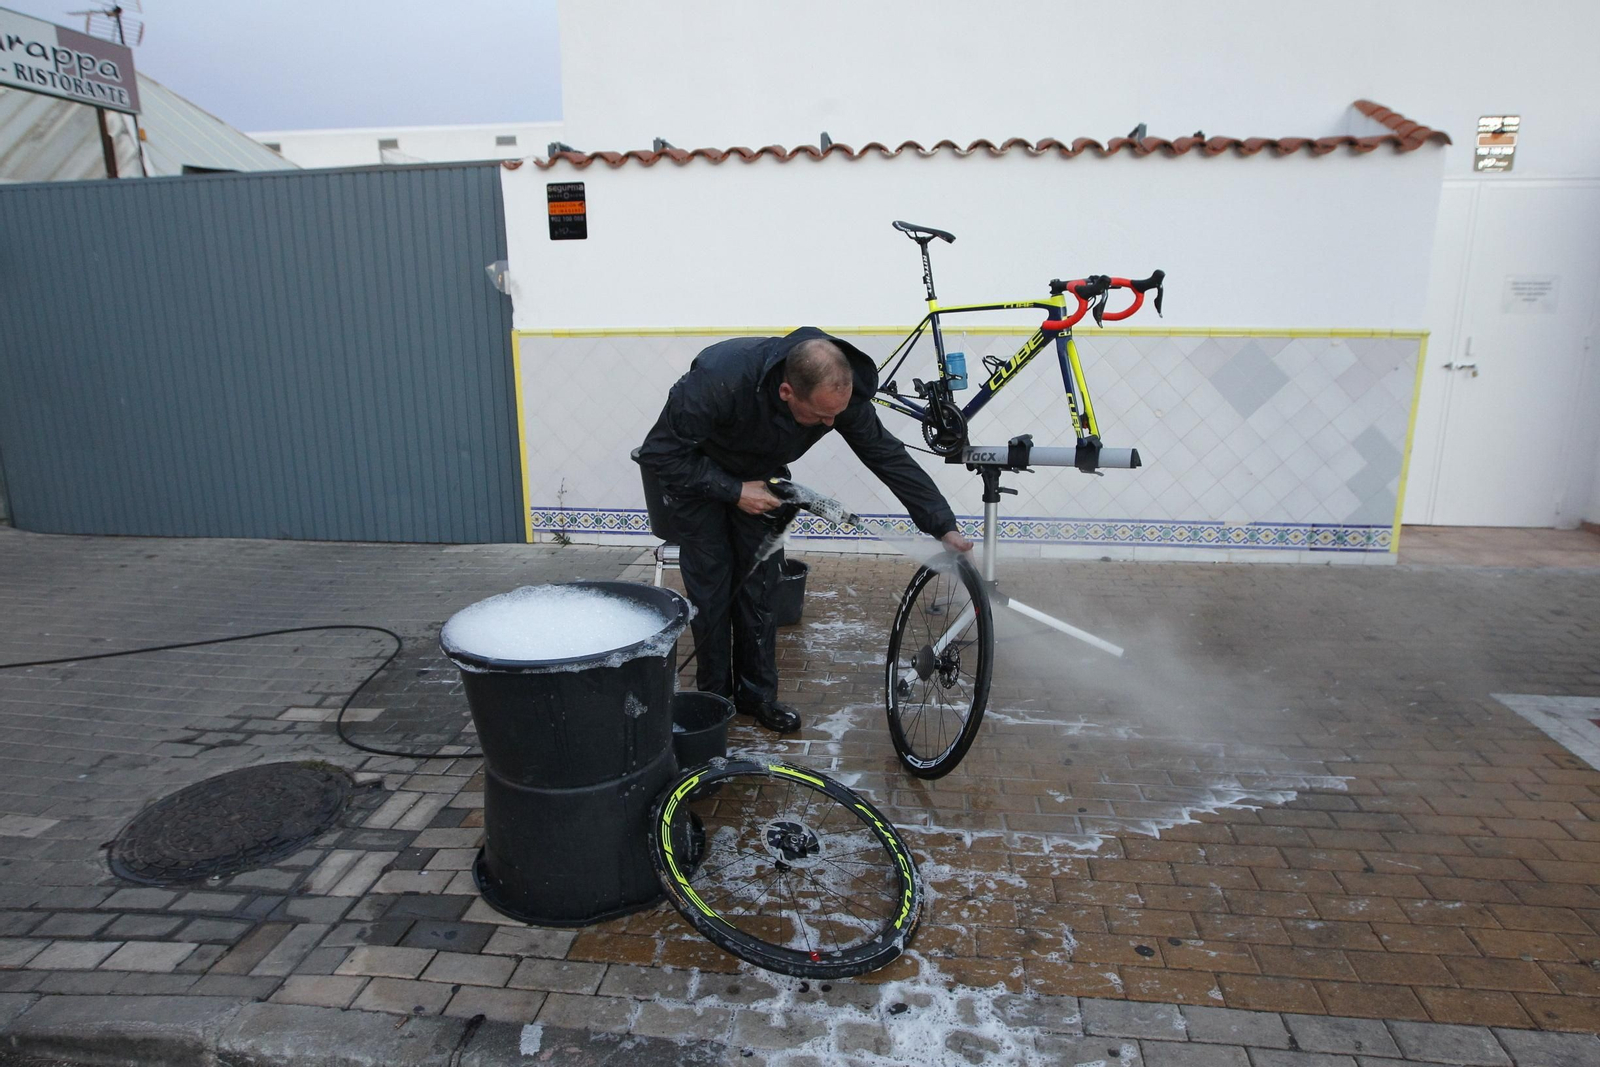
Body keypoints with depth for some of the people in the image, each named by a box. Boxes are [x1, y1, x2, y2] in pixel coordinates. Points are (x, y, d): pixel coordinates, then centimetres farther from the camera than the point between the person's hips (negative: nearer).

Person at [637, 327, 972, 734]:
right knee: (711, 591, -4)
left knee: (760, 586, 3)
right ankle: (714, 698, 14)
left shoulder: (840, 392, -28)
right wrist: (733, 491, -33)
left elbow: (889, 456, -17)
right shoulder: (720, 380, -42)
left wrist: (944, 527, -18)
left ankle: (757, 694, 18)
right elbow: (658, 453, -31)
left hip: (758, 478, 4)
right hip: (697, 475, -3)